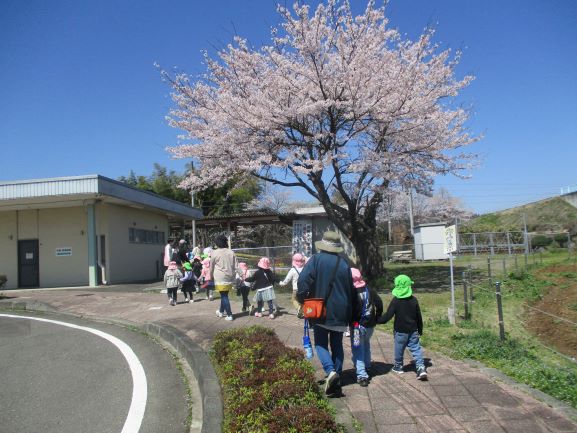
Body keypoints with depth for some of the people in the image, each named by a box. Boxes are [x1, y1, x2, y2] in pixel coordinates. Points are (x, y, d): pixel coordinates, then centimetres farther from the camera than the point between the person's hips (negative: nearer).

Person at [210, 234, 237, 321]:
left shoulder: (214, 253, -8)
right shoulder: (231, 252, 3)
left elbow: (212, 267, 1)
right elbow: (235, 266, 6)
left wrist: (211, 276, 17)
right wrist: (234, 277, 14)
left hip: (220, 278, -4)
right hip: (230, 277, 5)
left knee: (224, 295, 2)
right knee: (224, 295, 19)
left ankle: (229, 315, 1)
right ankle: (221, 311, 35)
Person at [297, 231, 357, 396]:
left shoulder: (316, 260, -10)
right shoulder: (344, 263, 1)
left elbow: (303, 281, -19)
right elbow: (351, 289, 6)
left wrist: (301, 299, -3)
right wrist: (349, 312, 17)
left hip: (320, 310, -3)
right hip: (340, 312, 3)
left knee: (321, 344, 7)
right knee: (337, 344, 15)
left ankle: (330, 371, -15)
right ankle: (337, 377, 17)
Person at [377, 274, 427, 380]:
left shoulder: (396, 300, -15)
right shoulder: (414, 300, -2)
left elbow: (388, 315, -16)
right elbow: (419, 316, 6)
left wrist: (377, 321, -3)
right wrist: (420, 329, 17)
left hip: (400, 331, -3)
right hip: (413, 331, 3)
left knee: (399, 349, 13)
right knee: (416, 348, 7)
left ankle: (398, 366, 28)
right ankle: (421, 367, -5)